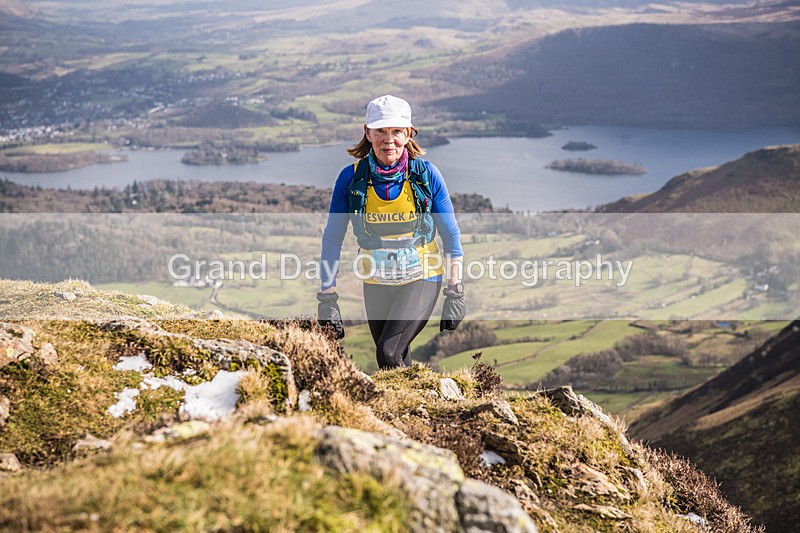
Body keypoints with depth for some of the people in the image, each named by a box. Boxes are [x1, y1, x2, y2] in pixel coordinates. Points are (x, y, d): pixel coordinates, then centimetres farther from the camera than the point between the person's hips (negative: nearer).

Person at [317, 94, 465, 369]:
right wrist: (327, 296, -5)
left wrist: (455, 293, -4)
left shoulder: (426, 174, -10)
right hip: (376, 283, 2)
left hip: (421, 277, -2)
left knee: (388, 354, -21)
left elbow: (451, 235, -2)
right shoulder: (351, 177, -8)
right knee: (400, 360, 10)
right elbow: (332, 238, -1)